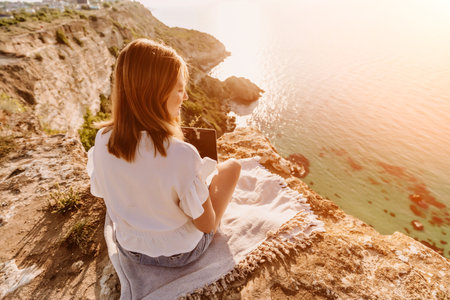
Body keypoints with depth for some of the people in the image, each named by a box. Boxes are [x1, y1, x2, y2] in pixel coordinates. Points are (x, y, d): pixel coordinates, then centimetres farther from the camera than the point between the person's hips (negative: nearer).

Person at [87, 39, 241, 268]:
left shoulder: (102, 140, -20)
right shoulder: (182, 155, -38)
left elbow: (103, 195, -2)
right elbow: (208, 225, -23)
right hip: (181, 253, -4)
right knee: (232, 165, 10)